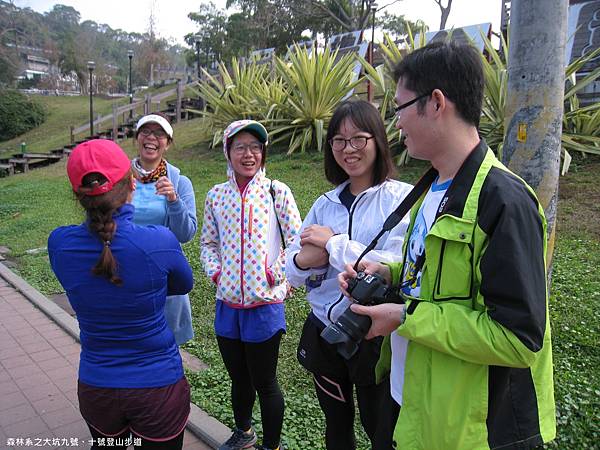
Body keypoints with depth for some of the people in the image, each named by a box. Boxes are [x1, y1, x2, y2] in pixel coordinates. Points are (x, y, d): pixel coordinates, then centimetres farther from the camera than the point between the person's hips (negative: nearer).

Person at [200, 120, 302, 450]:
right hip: (227, 302, 4)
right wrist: (215, 272, -1)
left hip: (265, 303, -4)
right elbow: (208, 242, 14)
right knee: (238, 377, 21)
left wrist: (278, 275, -11)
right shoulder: (216, 195, 4)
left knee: (265, 382, 9)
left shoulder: (277, 192, -6)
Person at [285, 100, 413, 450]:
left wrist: (333, 243, -17)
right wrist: (303, 261, -18)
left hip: (375, 337, -5)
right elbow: (292, 272, 4)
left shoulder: (401, 198, -11)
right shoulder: (325, 204, 5)